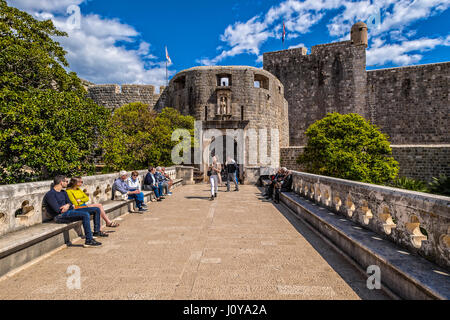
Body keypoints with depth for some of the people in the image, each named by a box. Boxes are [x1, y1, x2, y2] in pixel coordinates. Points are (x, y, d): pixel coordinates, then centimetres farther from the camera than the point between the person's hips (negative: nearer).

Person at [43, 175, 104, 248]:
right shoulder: (50, 194, -8)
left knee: (97, 210, 2)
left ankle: (96, 231, 13)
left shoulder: (63, 192, 20)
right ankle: (89, 241, -31)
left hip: (69, 211, 9)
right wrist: (71, 206, -2)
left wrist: (68, 205, -10)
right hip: (60, 216, -9)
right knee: (86, 214, -34)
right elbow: (57, 210, -17)